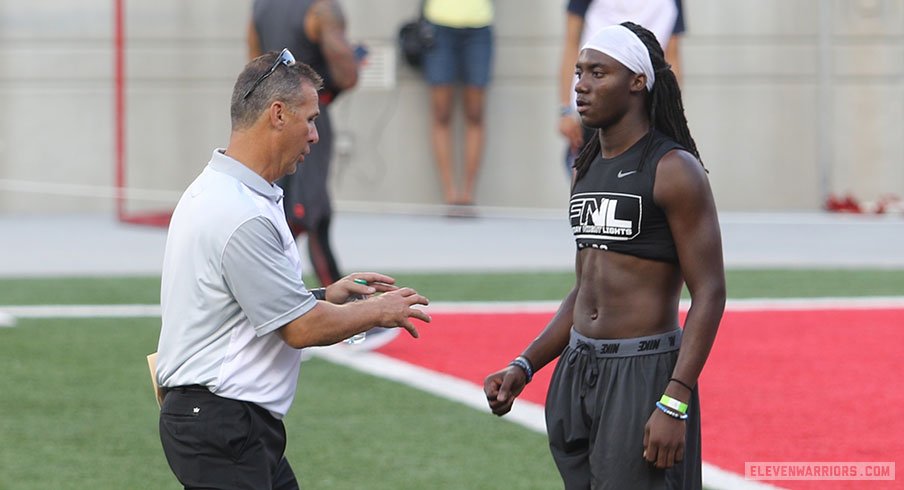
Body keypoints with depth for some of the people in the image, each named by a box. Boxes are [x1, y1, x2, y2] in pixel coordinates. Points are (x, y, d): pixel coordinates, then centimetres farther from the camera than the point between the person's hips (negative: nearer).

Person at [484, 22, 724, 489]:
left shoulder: (674, 170, -10)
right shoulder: (587, 171, 14)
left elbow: (709, 294, -14)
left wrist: (674, 405, -22)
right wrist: (522, 368, 8)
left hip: (644, 376, -8)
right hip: (577, 372, 8)